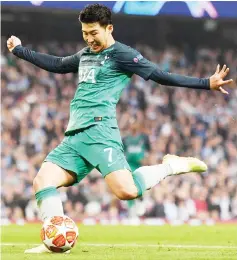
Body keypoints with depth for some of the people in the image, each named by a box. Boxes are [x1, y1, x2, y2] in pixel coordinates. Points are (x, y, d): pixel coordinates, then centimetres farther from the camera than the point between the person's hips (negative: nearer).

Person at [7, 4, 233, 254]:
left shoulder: (121, 54, 0)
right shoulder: (84, 55, 23)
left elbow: (161, 75, -5)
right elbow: (56, 64, 42)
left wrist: (206, 83, -14)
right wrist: (19, 50, 50)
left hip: (98, 131, -8)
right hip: (73, 137, 8)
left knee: (126, 191, -25)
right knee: (42, 181, -9)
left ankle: (171, 166, 0)